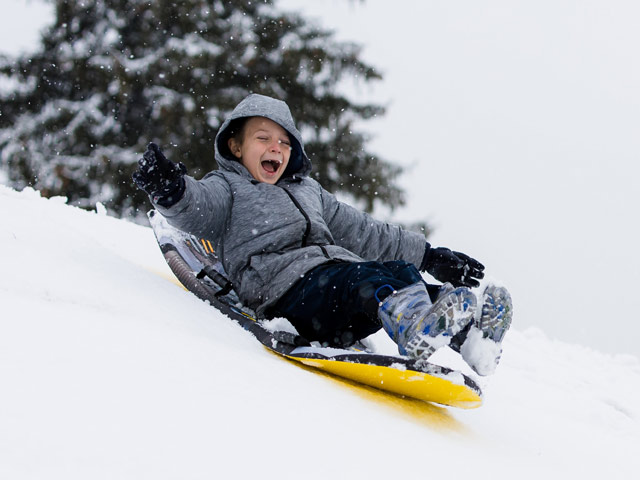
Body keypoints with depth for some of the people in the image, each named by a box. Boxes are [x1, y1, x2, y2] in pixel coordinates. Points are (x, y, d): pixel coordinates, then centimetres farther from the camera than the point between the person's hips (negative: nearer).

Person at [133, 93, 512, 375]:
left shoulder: (308, 191, 39)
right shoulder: (227, 187, 19)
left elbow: (364, 233, 38)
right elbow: (197, 207, -5)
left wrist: (430, 257, 32)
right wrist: (171, 191, -31)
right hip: (288, 284, -7)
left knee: (402, 274, -24)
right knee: (367, 280, -36)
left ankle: (469, 336, -48)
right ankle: (413, 328, -68)